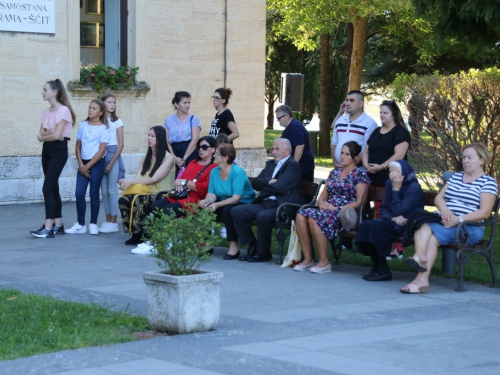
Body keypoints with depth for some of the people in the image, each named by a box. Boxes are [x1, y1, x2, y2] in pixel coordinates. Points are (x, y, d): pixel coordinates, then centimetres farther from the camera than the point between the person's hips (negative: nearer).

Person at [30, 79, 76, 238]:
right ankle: (58, 225, 15)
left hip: (59, 150, -8)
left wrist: (43, 136, -2)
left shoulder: (63, 110, -12)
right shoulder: (47, 112, 13)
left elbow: (56, 135, -19)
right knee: (53, 188, 9)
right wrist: (49, 133, -14)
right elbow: (41, 134, 6)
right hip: (47, 150, 8)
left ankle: (48, 228, -18)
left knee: (47, 188, -15)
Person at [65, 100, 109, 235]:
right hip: (83, 164, 4)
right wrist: (81, 164, -3)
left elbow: (102, 150, -10)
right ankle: (80, 224, 4)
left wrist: (88, 166, -12)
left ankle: (93, 224, 9)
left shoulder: (103, 128, -5)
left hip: (97, 163, -4)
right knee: (79, 193, -3)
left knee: (94, 194, 1)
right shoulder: (83, 125, 7)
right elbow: (78, 147, 9)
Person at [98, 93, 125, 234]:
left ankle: (113, 223, -2)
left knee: (112, 190, -5)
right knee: (104, 191, 5)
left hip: (113, 155, -3)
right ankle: (107, 221, 11)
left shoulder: (117, 122, 1)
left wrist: (111, 163, -9)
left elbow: (120, 144, -2)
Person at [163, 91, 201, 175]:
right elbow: (166, 142, 5)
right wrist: (175, 158, -10)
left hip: (190, 155, -2)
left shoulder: (193, 119, 6)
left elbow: (195, 140, -4)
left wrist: (184, 159, -9)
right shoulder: (169, 120, 11)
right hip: (174, 153, 2)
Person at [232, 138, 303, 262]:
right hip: (265, 203, 8)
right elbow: (256, 183, 10)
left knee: (263, 216, -35)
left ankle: (263, 253, -15)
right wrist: (269, 182, -9)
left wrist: (264, 188, -2)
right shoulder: (270, 164, 22)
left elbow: (280, 187, -17)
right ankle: (253, 246, 1)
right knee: (236, 211, -7)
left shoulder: (293, 166, -5)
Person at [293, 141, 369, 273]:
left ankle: (324, 262, -24)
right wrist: (322, 204, -2)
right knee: (301, 215, -24)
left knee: (314, 218, -33)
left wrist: (337, 208, -15)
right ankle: (307, 259, -21)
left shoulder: (360, 173, 2)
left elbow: (360, 202, -7)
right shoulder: (335, 172, 22)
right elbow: (322, 196, 22)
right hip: (328, 210, 6)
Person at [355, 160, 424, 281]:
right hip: (392, 223, 7)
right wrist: (393, 218, -11)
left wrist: (396, 189, -15)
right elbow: (383, 208, 9)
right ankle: (377, 268, -15)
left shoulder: (414, 188, -11)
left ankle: (382, 270, -18)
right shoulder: (389, 184, 10)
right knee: (365, 225, -19)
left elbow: (399, 211, -18)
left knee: (373, 226, -27)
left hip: (407, 225, -7)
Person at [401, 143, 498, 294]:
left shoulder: (488, 182, 4)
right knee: (422, 224, -29)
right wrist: (444, 209, -8)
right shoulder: (456, 177, 24)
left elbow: (484, 212, -8)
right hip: (446, 222, 5)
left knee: (432, 235, -30)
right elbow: (438, 198, 16)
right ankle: (420, 256, -53)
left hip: (469, 228, -5)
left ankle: (422, 278, -41)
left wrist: (458, 220, -18)